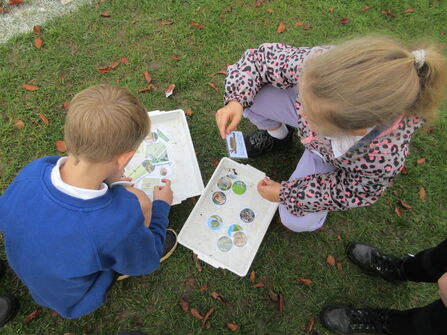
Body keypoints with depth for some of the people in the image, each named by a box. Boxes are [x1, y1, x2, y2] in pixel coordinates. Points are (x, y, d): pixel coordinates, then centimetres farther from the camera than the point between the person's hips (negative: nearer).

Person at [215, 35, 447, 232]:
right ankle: (278, 135, 17)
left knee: (297, 221, -6)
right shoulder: (320, 63, -41)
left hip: (335, 159, -2)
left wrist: (284, 193, -16)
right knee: (249, 95, -18)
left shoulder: (384, 157, -43)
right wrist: (236, 101, -37)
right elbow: (264, 57, -22)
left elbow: (352, 191, -21)